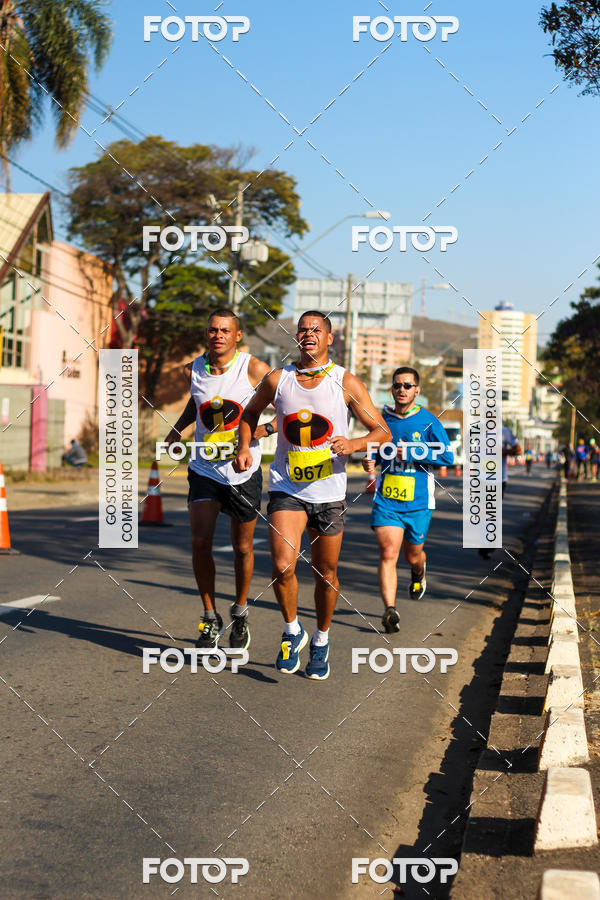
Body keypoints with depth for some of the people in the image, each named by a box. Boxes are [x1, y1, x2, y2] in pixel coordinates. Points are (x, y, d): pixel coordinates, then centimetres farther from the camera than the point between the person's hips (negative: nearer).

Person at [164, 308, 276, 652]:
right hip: (204, 469, 2)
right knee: (200, 543, -10)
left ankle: (240, 612, 33)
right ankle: (211, 618, 8)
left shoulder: (255, 369, -13)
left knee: (243, 548, 9)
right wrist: (178, 428, 10)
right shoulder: (195, 368, 0)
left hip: (244, 471, -2)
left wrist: (265, 429, -24)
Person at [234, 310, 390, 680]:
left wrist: (353, 445, -22)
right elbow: (251, 413, 21)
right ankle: (292, 630, 9)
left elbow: (383, 432, -2)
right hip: (286, 488, 0)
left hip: (329, 493, 0)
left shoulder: (346, 382, -3)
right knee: (283, 566, -17)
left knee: (326, 573, 10)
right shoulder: (277, 380, 2)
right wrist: (245, 446, 3)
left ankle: (321, 640, 33)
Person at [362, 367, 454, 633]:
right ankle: (390, 610, -19)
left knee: (413, 555, 14)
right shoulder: (382, 420, 7)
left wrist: (411, 453, -16)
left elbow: (448, 456, -8)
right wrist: (370, 461, -3)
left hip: (418, 501, -1)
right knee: (388, 553, -15)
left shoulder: (428, 421, -3)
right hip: (386, 499, 1)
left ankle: (419, 574, 51)